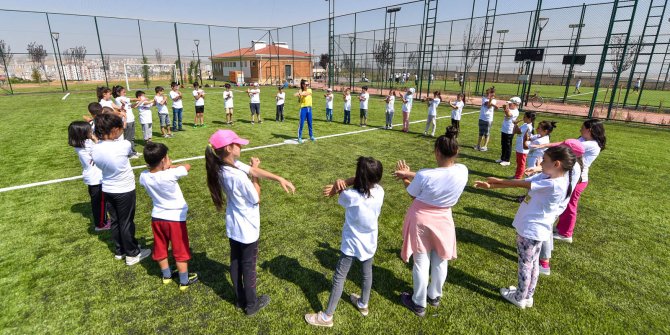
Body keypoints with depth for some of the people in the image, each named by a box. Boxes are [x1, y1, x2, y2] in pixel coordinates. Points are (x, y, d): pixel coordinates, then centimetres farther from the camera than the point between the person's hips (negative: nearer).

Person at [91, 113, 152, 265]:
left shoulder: (95, 150, -9)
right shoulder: (123, 146, -25)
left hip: (107, 190, 5)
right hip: (125, 191, -5)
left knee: (115, 221, 19)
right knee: (126, 222, 7)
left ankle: (119, 251, 35)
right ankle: (132, 254, 22)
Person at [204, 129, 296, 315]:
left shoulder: (222, 167, -9)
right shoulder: (238, 176, -34)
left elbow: (255, 170, -10)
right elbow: (257, 199, -18)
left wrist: (280, 179, -15)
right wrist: (254, 174, -9)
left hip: (233, 227, 8)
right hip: (247, 228, -8)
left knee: (235, 262, 21)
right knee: (248, 265, 11)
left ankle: (240, 299, 41)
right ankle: (251, 304, 31)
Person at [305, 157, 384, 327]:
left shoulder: (351, 196, -31)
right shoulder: (379, 191, -18)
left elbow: (339, 191, -8)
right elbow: (361, 181, -9)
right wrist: (343, 182, -21)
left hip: (352, 244, -5)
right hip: (370, 243, 5)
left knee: (339, 278, 10)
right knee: (367, 273, 26)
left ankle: (327, 317, 25)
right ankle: (363, 305, 49)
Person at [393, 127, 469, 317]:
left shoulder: (424, 176, -29)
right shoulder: (462, 171, -18)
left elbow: (413, 194, -10)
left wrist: (405, 178, 9)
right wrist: (409, 174, -2)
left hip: (421, 220, -3)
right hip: (443, 220, 4)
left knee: (421, 263, 14)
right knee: (440, 261, 24)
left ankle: (419, 304, 33)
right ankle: (434, 296, 47)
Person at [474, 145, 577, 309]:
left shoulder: (554, 184, -28)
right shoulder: (546, 176, -1)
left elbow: (521, 184, -20)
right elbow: (521, 183, -1)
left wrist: (498, 180, -6)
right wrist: (490, 186, -4)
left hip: (531, 230, -9)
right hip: (535, 229, 9)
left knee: (525, 265, 10)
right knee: (532, 264, 21)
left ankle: (519, 298, 29)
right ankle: (527, 297, 39)